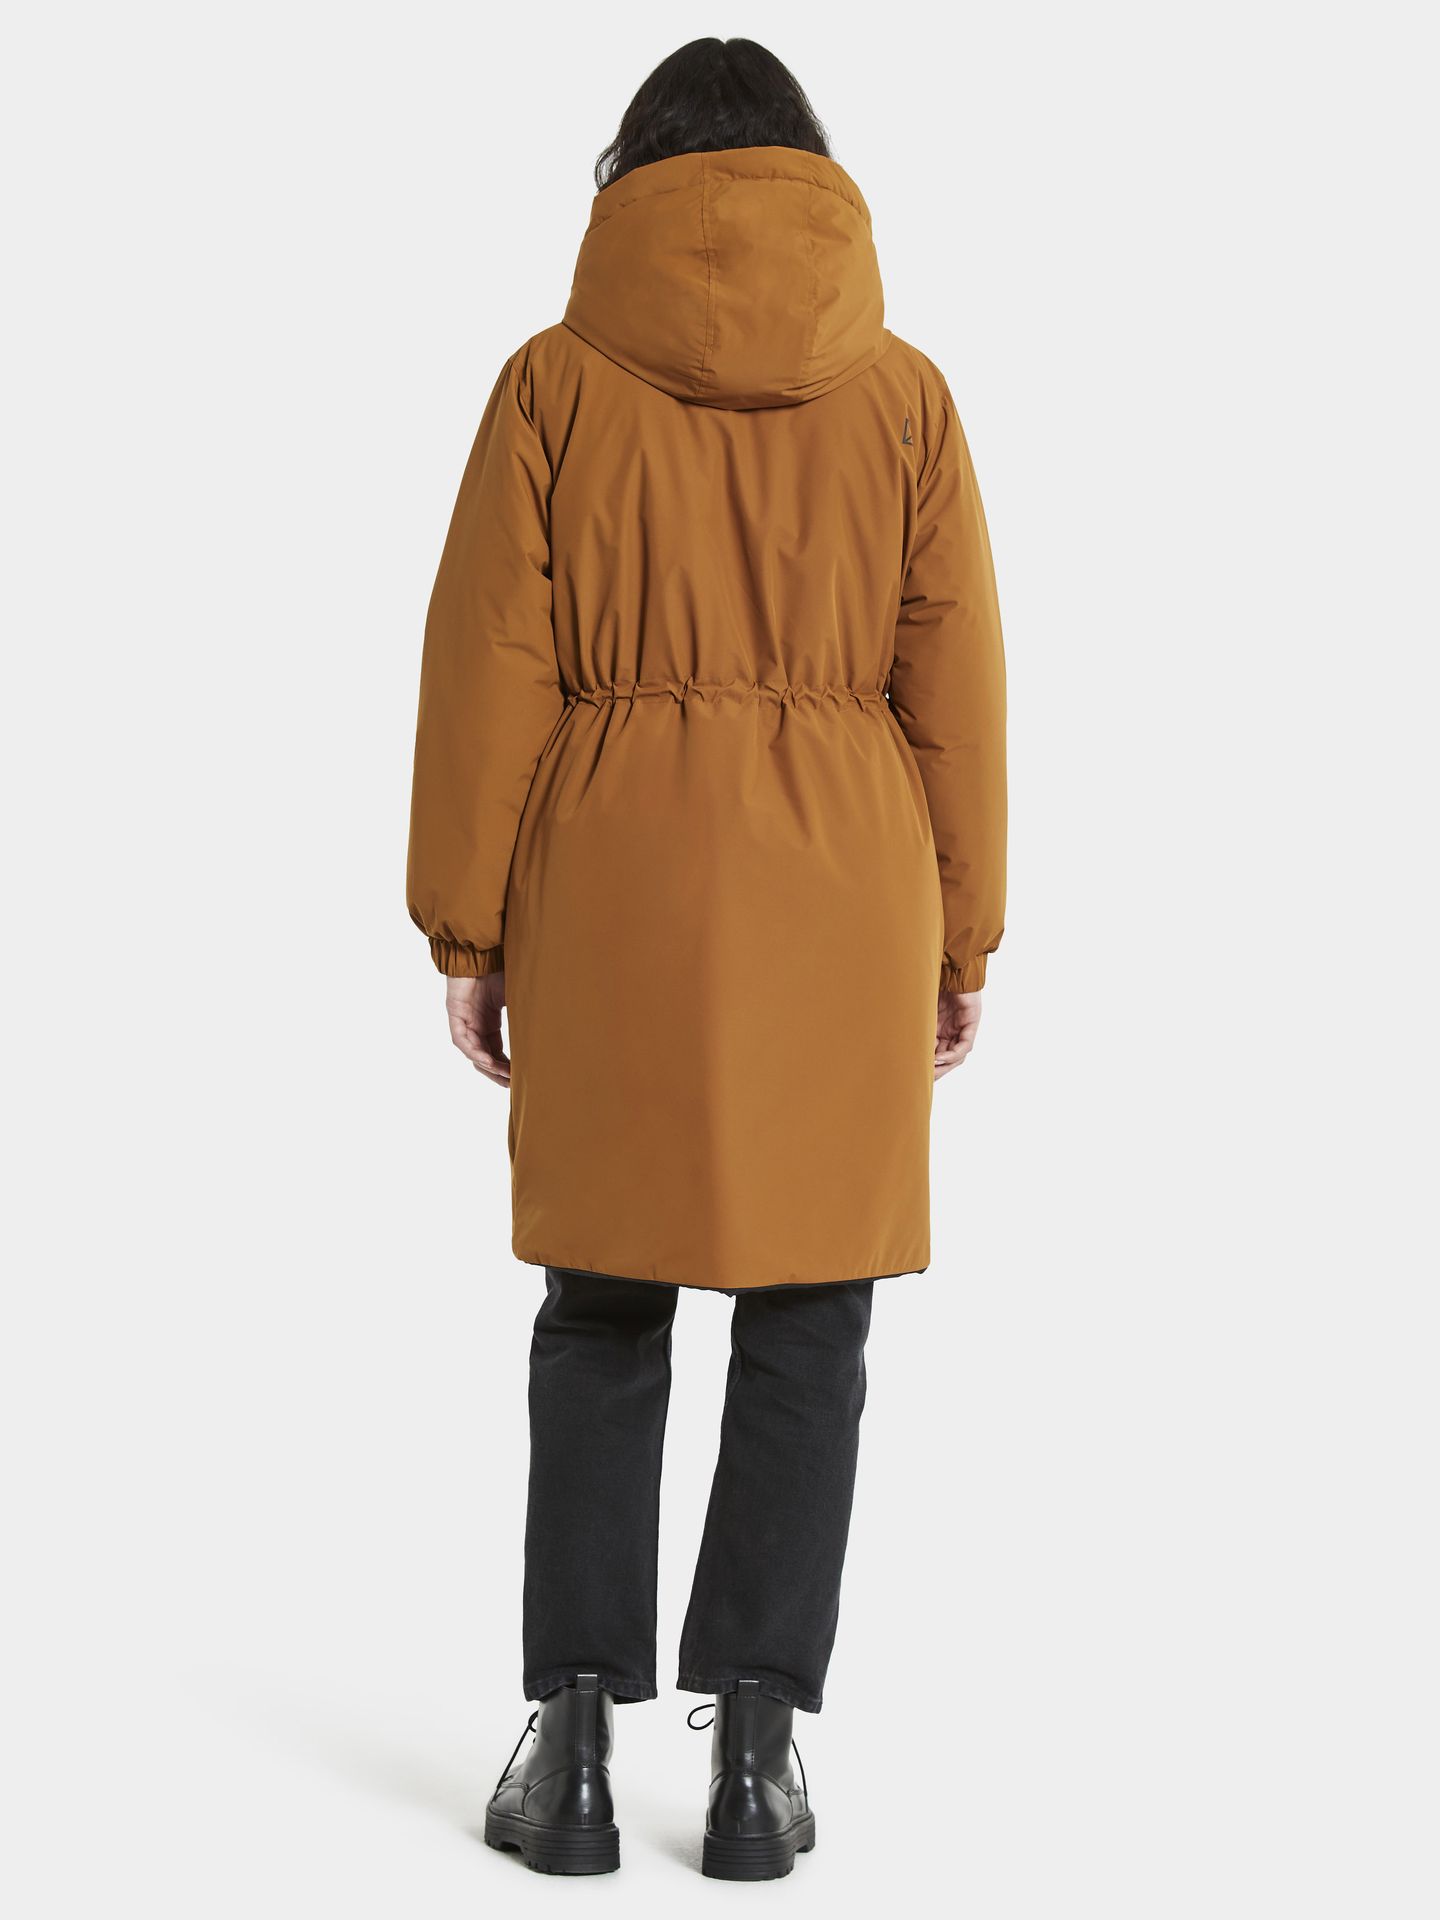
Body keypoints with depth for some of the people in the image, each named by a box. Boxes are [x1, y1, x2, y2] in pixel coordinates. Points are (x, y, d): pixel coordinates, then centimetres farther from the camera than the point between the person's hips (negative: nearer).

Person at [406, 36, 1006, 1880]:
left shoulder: (557, 379, -1)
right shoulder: (902, 393, 2)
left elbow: (488, 672, -3)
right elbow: (952, 685, 2)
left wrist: (469, 929, 4)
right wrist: (962, 942, 9)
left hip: (609, 888, 0)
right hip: (838, 896, 0)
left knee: (601, 1315, 11)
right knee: (806, 1327, 8)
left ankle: (575, 1735, 9)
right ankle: (753, 1745, 7)